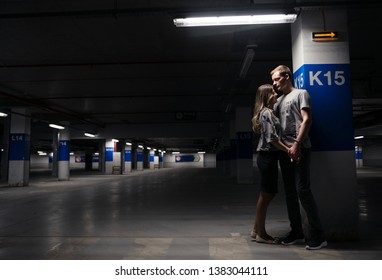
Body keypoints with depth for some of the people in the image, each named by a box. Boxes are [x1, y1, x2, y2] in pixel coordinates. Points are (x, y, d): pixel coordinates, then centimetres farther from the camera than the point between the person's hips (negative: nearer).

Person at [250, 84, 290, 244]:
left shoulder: (267, 112, 18)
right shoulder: (267, 113, -11)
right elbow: (272, 138, -19)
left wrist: (286, 149, 14)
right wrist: (288, 150, -16)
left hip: (268, 156, 10)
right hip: (268, 157, -10)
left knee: (267, 194, 14)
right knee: (266, 195, -2)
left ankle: (257, 230, 23)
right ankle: (261, 234, 8)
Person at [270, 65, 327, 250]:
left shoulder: (301, 93, 3)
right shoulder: (279, 101, 22)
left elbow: (307, 119, -9)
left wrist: (297, 143, -19)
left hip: (299, 149, -7)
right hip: (284, 150, 7)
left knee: (302, 189, -12)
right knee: (290, 191, 7)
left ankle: (318, 235, -3)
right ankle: (297, 232, 16)